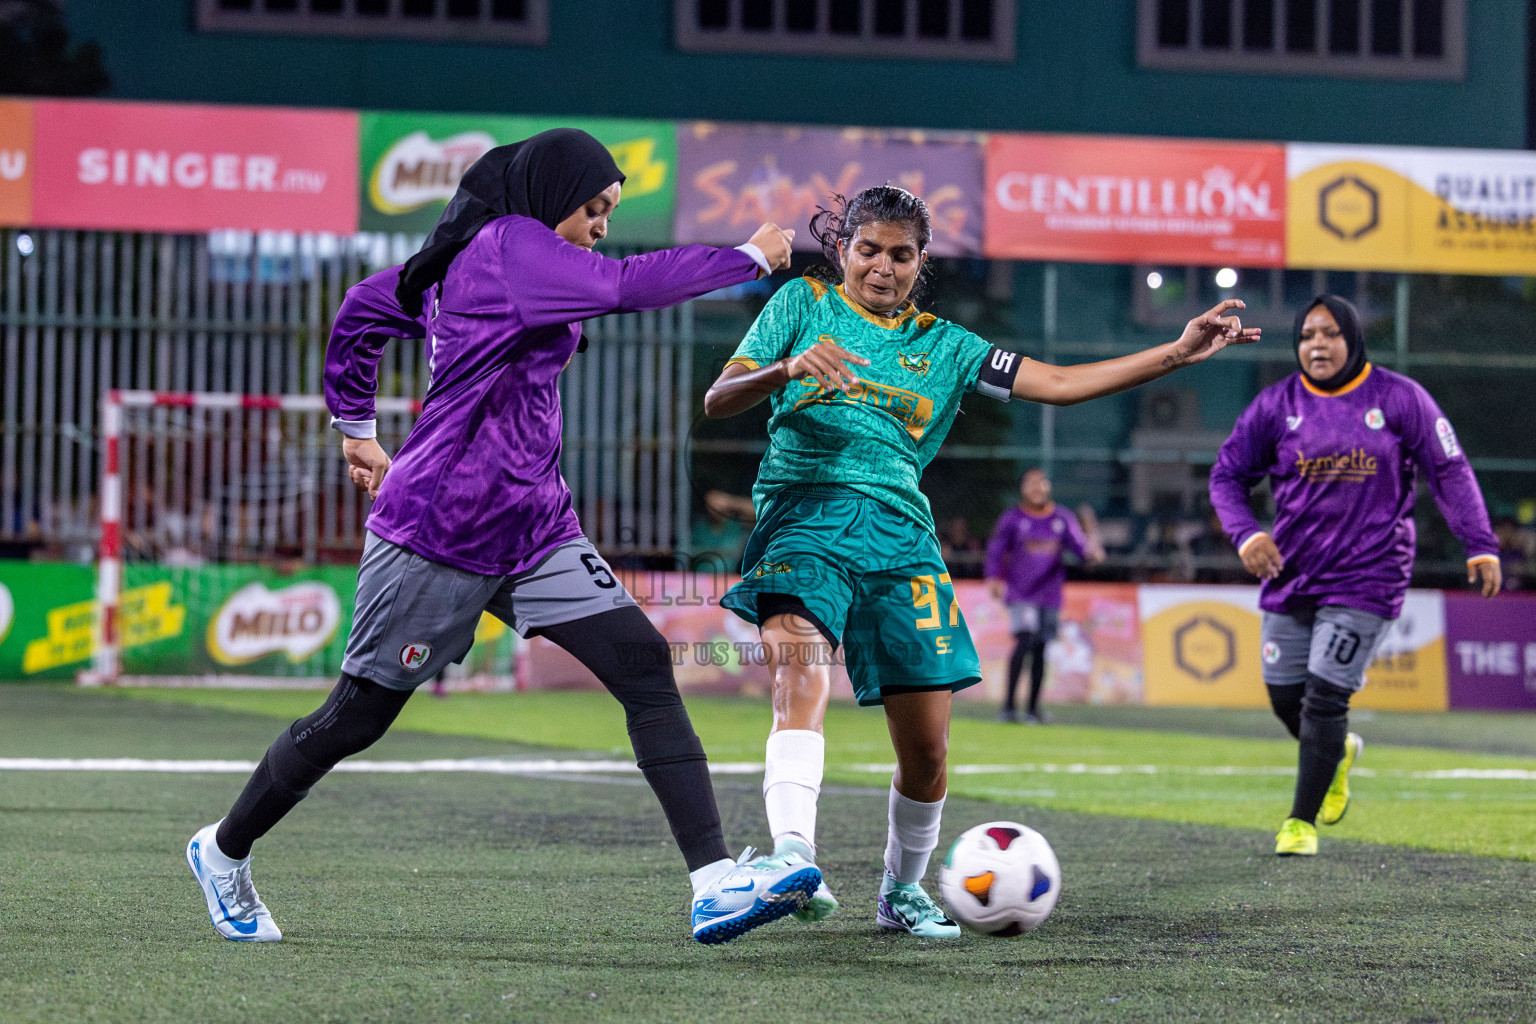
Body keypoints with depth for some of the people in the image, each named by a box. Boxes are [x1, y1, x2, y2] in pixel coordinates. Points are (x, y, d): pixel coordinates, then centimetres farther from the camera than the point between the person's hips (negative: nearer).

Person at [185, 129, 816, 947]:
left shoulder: (465, 258, 13)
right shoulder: (509, 244, -14)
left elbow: (361, 312, 23)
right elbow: (630, 285, -23)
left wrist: (355, 425, 30)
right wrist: (752, 258, -12)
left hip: (534, 527, 9)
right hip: (439, 528, -9)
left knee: (645, 666, -9)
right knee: (358, 716, 5)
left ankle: (714, 882, -17)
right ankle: (223, 851, 28)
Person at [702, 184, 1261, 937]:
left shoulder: (943, 346, 20)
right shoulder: (803, 304, 13)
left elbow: (1057, 384, 15)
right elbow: (718, 402, 6)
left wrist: (1177, 353, 8)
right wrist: (788, 370, -15)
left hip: (898, 532, 4)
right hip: (803, 513, -3)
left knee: (926, 745, 0)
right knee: (802, 683, -30)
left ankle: (902, 890, 22)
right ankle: (793, 859, -46)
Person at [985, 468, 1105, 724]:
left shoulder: (1063, 518, 8)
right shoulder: (1011, 519, 1)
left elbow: (1078, 544, 4)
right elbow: (995, 550, 1)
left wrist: (1092, 551, -19)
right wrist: (994, 579, -14)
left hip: (1049, 594, 4)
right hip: (1019, 593, -4)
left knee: (1040, 651, 6)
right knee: (1024, 640, -21)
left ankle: (1033, 708, 15)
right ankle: (1008, 705, -19)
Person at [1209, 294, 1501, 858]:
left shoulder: (1398, 398, -3)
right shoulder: (1277, 404, 2)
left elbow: (1450, 471, 1)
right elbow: (1228, 475, 8)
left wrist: (1480, 545, -7)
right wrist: (1245, 533, -10)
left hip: (1367, 575, -3)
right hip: (1290, 573, 3)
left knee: (1325, 698, -10)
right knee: (1285, 697, 6)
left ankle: (1302, 822, 4)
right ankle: (1338, 752, 41)